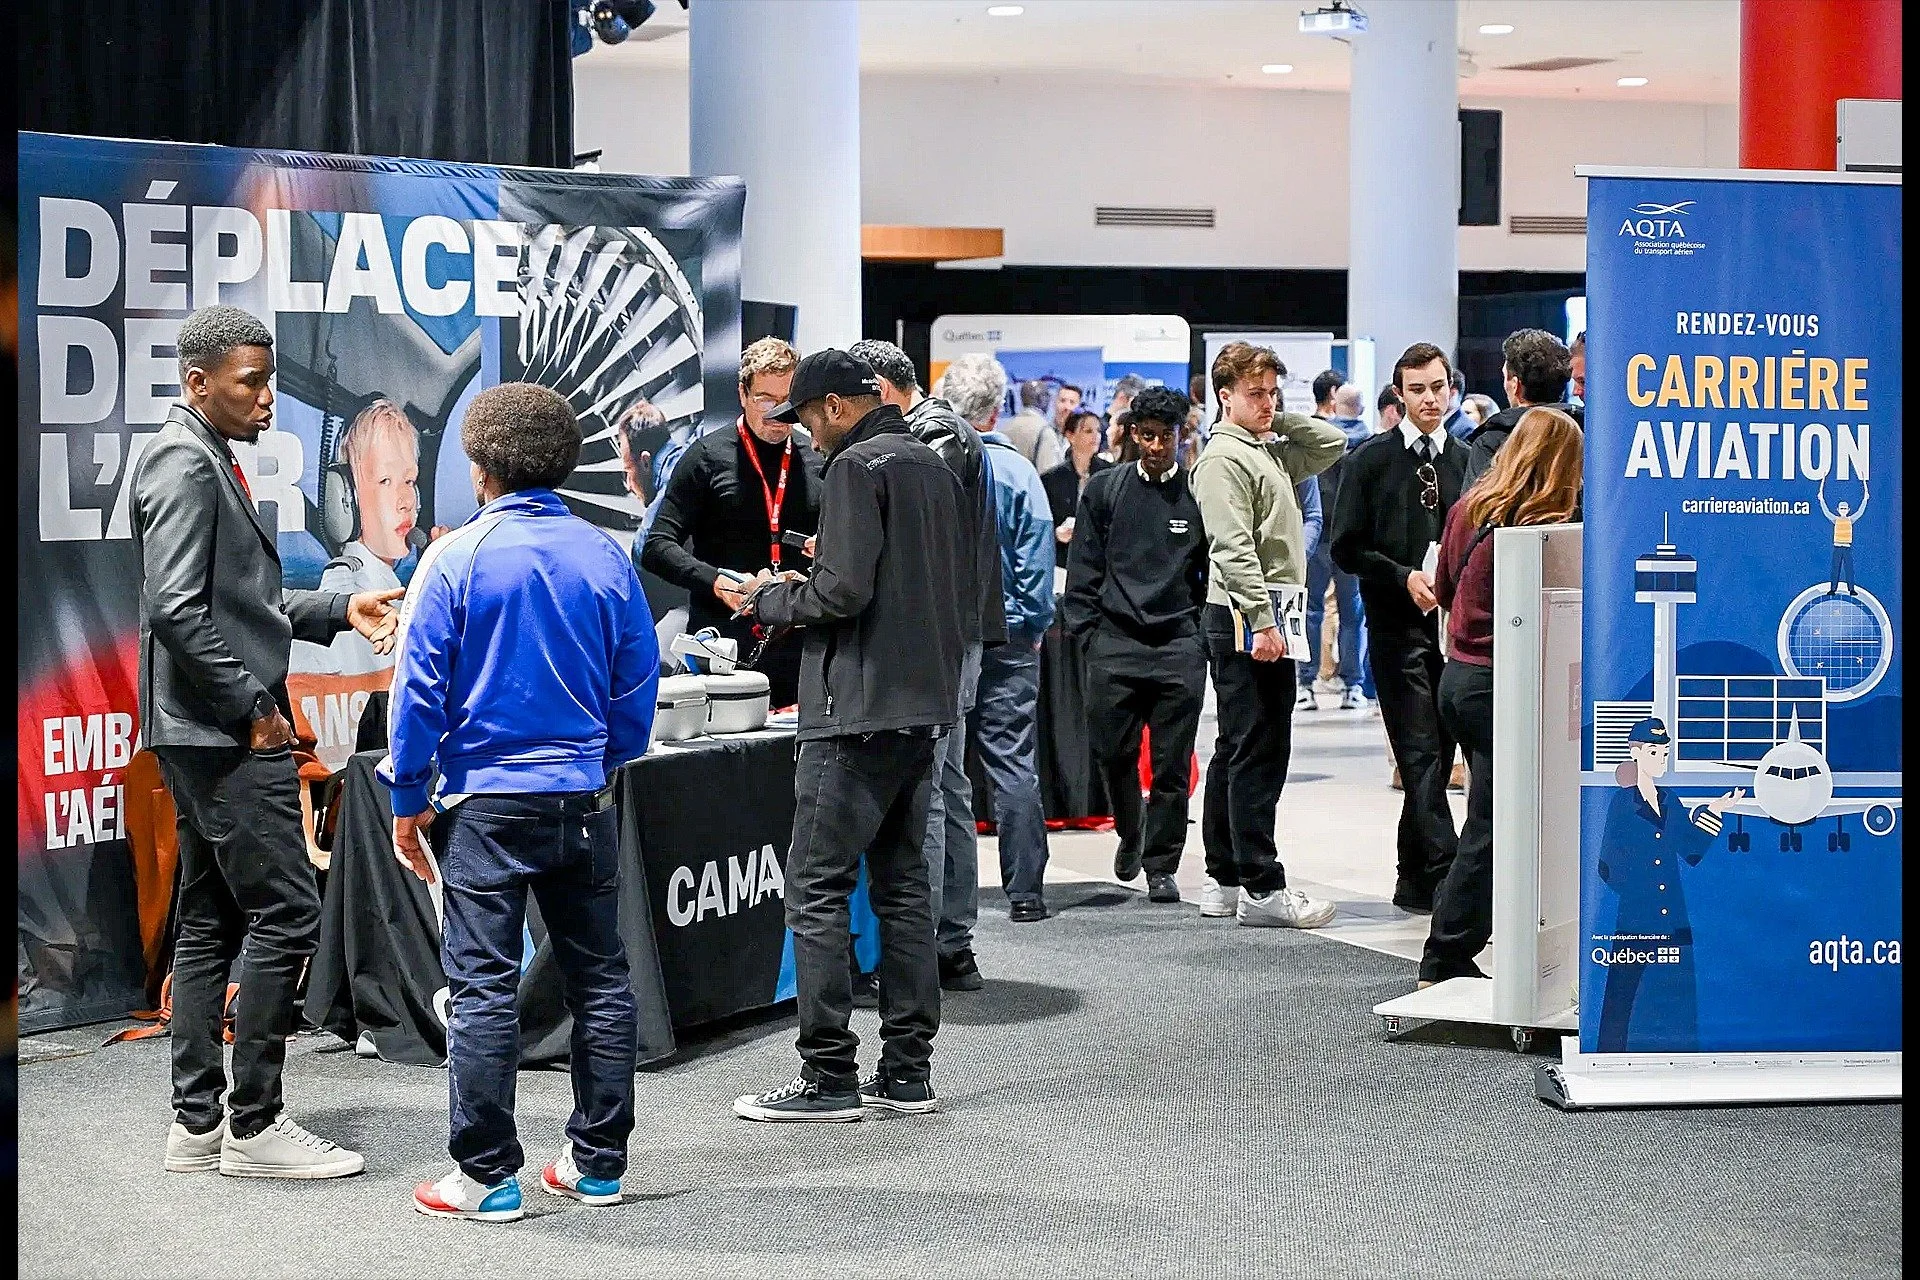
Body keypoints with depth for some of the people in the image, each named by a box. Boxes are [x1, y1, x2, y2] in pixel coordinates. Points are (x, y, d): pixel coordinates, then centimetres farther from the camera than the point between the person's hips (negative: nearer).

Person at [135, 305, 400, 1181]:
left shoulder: (212, 462, 19)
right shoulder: (183, 465, -13)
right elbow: (179, 610, -22)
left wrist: (339, 610, 13)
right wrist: (254, 705, -17)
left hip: (214, 736, 11)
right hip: (225, 734, -11)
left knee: (210, 923, 11)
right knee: (283, 915, -9)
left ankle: (197, 1124, 17)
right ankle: (254, 1125, -4)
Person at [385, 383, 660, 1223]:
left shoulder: (457, 559, -7)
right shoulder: (606, 557, 2)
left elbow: (419, 688, -7)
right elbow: (638, 686, 8)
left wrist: (408, 799, 2)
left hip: (487, 800, -4)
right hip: (584, 801, 4)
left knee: (484, 987, 1)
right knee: (599, 977, 11)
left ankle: (486, 1176, 4)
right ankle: (599, 1162, 18)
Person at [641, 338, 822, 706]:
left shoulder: (817, 464, 14)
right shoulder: (709, 455, 3)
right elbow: (657, 548, -2)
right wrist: (718, 582, -17)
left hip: (798, 652, 3)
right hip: (723, 648, -3)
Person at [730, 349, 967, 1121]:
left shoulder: (856, 468, -11)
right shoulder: (933, 466, 16)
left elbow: (842, 592, -20)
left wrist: (771, 598, -2)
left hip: (859, 710, -9)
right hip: (925, 706, 9)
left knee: (816, 890, -5)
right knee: (903, 883, 12)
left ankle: (829, 1077, -5)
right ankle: (907, 1070, 16)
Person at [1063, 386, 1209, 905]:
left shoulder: (1199, 492, 3)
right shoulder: (1104, 489, 7)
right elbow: (1084, 569, 9)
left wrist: (1204, 632, 2)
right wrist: (1087, 632, 2)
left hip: (1179, 646, -1)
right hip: (1115, 643, 1)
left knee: (1172, 764, 1)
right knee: (1113, 751, 4)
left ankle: (1161, 865, 12)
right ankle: (1130, 833, 32)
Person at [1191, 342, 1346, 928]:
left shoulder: (1272, 451, 19)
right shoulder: (1223, 457, -9)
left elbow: (1334, 442, 25)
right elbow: (1234, 549, -18)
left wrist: (1279, 419, 15)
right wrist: (1260, 621, -23)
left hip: (1270, 614, 10)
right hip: (1245, 616, -10)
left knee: (1237, 751, 12)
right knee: (1259, 752, -10)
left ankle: (1223, 881, 18)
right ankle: (1261, 889, -9)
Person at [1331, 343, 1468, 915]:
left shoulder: (1466, 459, 10)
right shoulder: (1371, 460, 0)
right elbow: (1347, 548, -2)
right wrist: (1405, 577, -14)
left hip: (1456, 625, 4)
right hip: (1397, 625, -4)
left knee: (1436, 758, 9)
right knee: (1420, 756, -10)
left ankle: (1414, 883, 19)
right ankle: (1450, 877, -16)